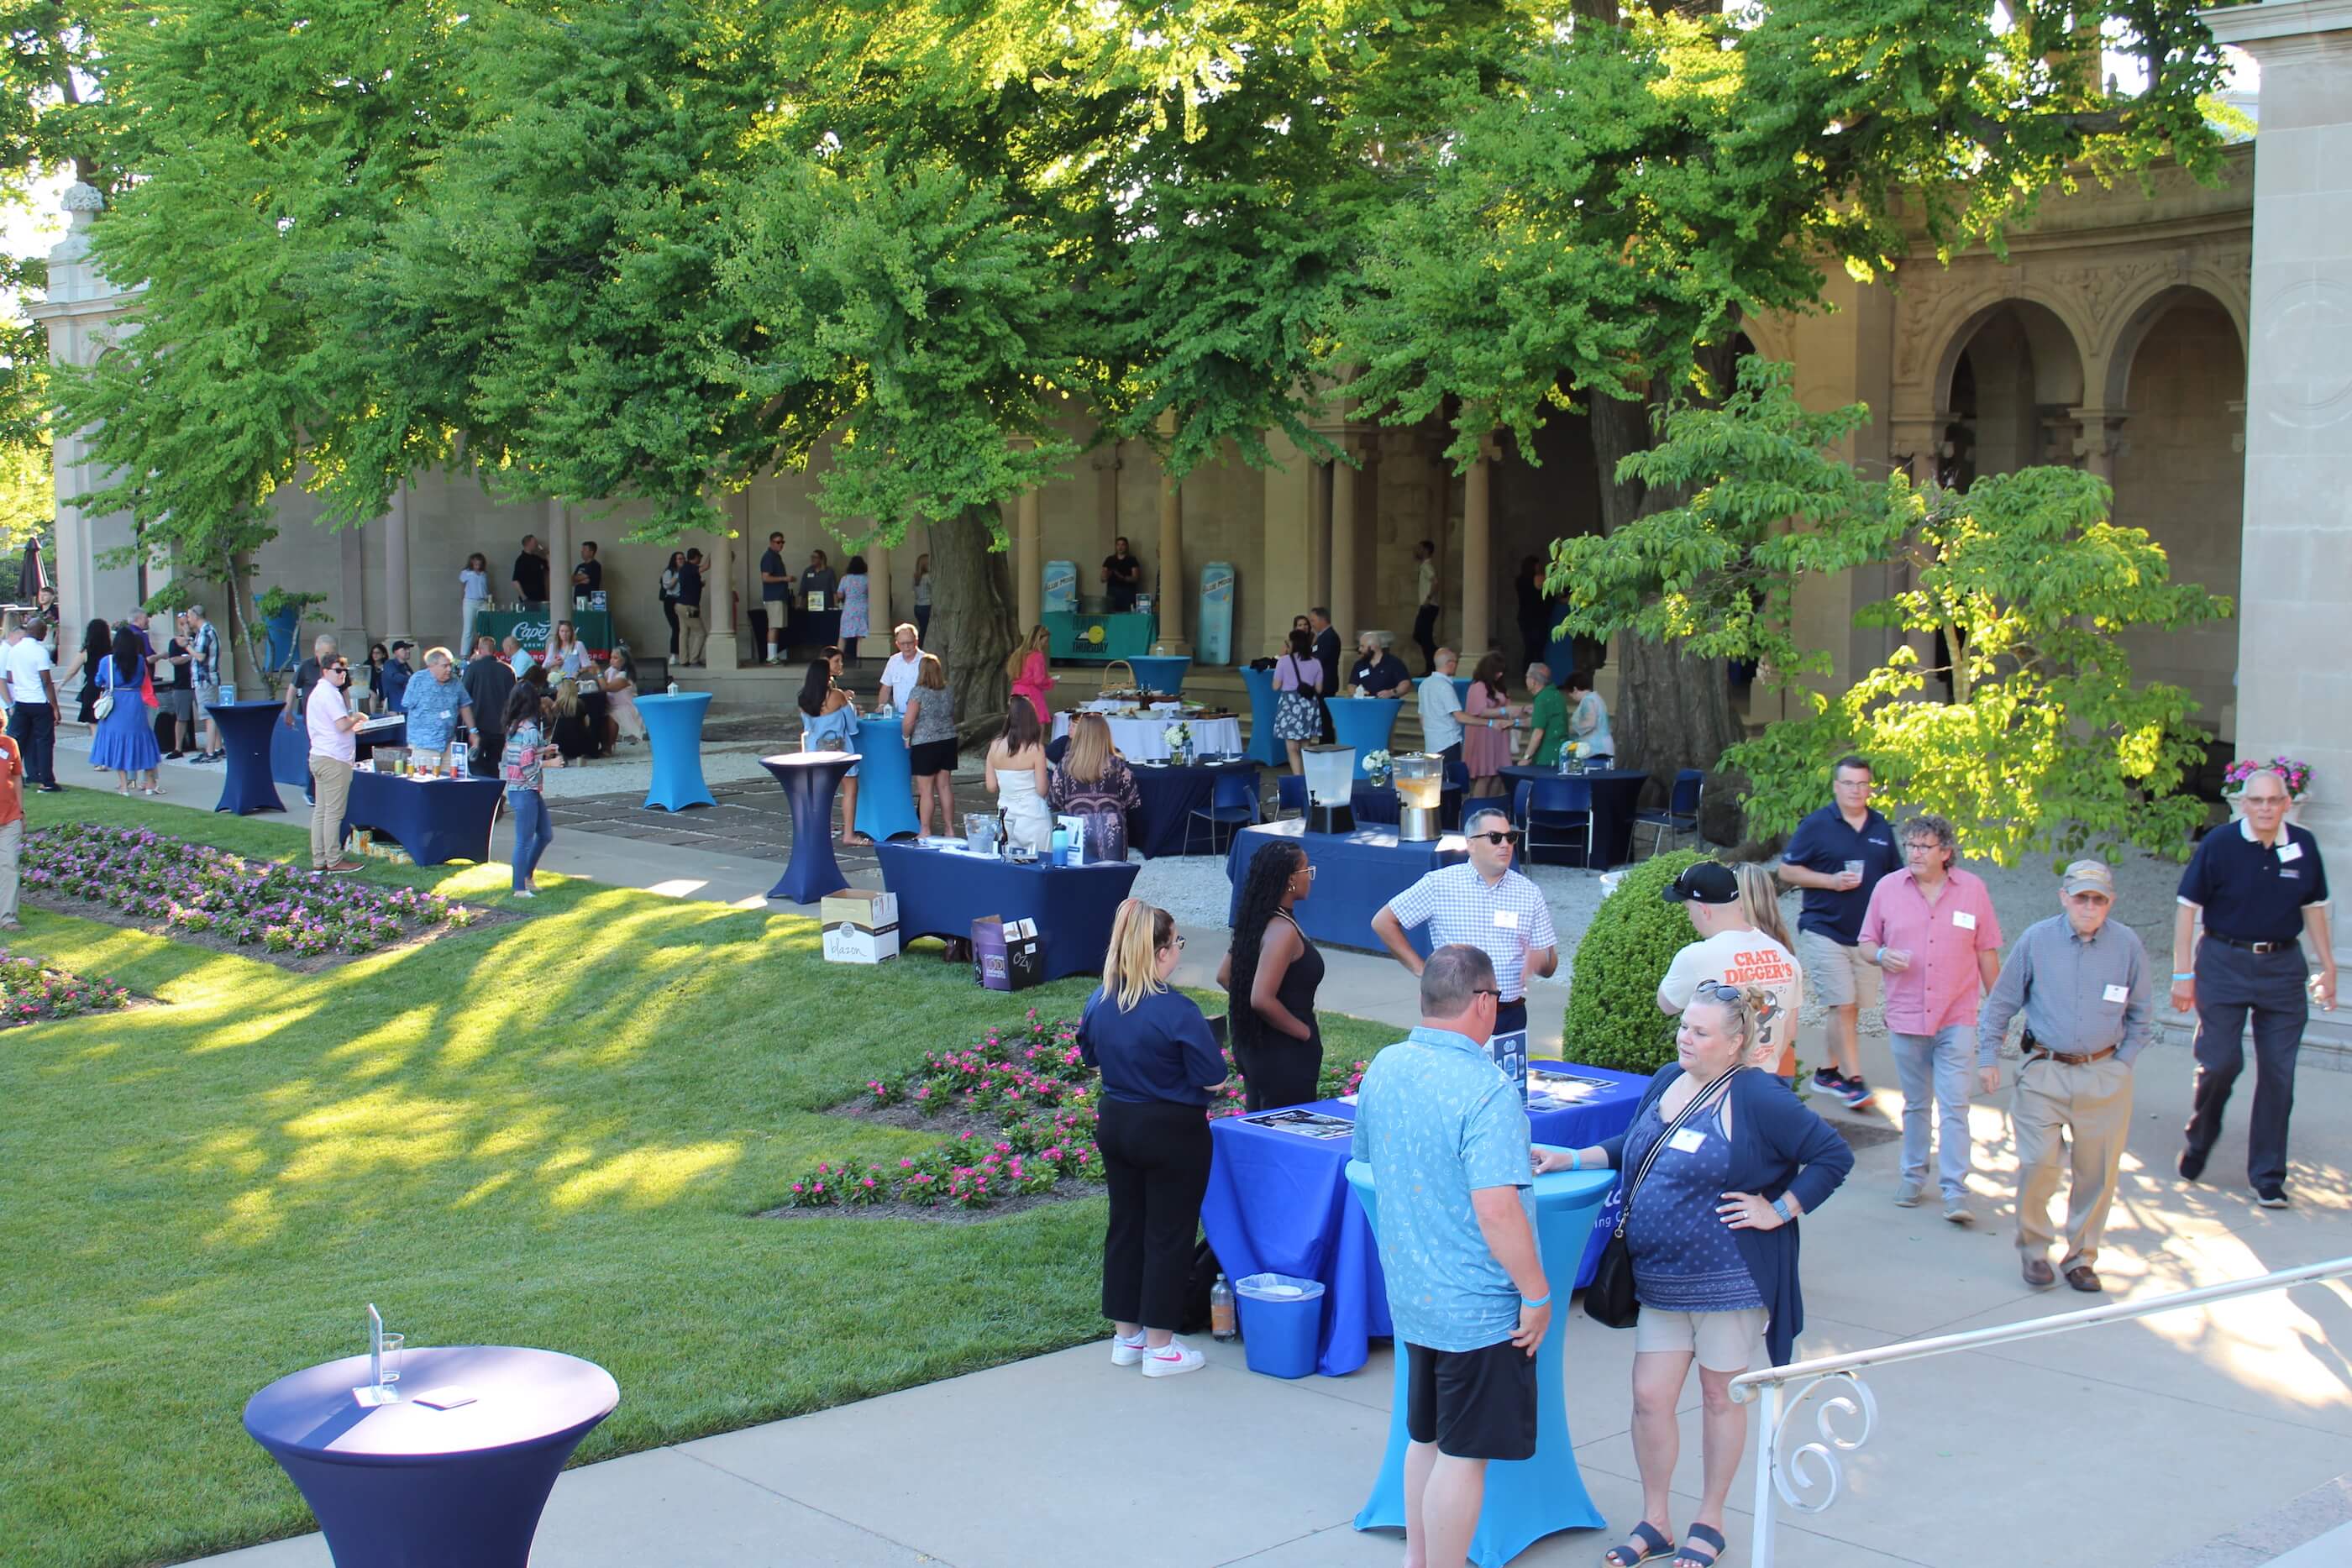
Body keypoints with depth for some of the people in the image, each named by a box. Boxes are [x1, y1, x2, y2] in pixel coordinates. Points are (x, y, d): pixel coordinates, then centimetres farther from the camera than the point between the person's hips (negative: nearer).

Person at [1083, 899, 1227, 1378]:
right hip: (1171, 1132, -6)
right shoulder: (1176, 1011, -23)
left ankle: (1125, 1335, 27)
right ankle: (1160, 1347, 12)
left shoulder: (1099, 1002, -2)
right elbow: (1212, 1078, -18)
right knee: (1168, 1233, 5)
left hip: (1114, 1123, 7)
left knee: (1124, 1225, 17)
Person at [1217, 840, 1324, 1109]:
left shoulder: (1257, 920, 5)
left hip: (1254, 1044, 9)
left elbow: (1224, 976, 14)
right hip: (1285, 1055, -9)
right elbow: (1262, 999, -28)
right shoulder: (1283, 930, -22)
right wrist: (1305, 1032, -16)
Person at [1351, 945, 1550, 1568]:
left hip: (1410, 1293, 8)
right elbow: (1496, 1211, -28)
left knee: (1425, 1436, 22)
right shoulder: (1488, 1090, -23)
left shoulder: (1383, 1068, 1)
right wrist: (1537, 1294, -16)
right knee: (1463, 1454, 4)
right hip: (1479, 1305, -8)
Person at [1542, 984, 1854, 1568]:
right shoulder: (1668, 1081, 7)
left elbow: (1834, 1155, -13)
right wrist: (1574, 1158, 11)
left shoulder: (1757, 1098, -14)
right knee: (1650, 1397, 4)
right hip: (1660, 1279, 6)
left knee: (1720, 1396, 10)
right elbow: (1632, 1149, 22)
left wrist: (1778, 1211, -13)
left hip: (1729, 1278, -6)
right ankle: (1655, 1521, 21)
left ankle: (1709, 1520, 26)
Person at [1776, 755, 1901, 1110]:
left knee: (1848, 1008, 10)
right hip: (1824, 930, -5)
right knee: (1842, 1006, -10)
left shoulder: (1882, 828, 11)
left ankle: (1827, 1071, 22)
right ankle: (1853, 1080, -7)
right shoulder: (1816, 825, -4)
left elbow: (1896, 876, 20)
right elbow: (1787, 870, -3)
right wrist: (1831, 881, -14)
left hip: (1867, 934, 5)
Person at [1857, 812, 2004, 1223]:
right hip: (1905, 1016, 2)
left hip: (1956, 1019, -2)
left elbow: (1987, 954, 6)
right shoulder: (1888, 888, 1)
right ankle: (1913, 1175, 28)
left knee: (1955, 1106, -8)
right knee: (1915, 1104, 14)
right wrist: (1881, 955, -14)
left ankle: (1955, 1191, -7)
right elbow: (1865, 943, 9)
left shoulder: (1973, 889, 0)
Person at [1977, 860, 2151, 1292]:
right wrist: (1987, 1058, 6)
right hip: (2044, 1073, -1)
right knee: (2037, 1163, -10)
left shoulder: (2127, 944, 2)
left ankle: (2081, 1257, 20)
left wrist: (2124, 1062, 6)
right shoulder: (2036, 940, -1)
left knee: (2097, 1171, 4)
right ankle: (2033, 1250, 10)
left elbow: (2139, 1014, 15)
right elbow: (2001, 1003, 9)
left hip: (2105, 1076, 1)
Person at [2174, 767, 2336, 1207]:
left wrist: (2328, 968, 12)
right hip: (2224, 961, -3)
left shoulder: (2303, 846, 1)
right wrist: (2183, 973, -6)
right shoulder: (2219, 844, -9)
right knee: (2220, 1062, -3)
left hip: (2283, 965, 3)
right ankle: (2198, 1140, 26)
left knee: (2278, 1072, 3)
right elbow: (2187, 907, -5)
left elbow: (2313, 908, 13)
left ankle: (2268, 1176, 13)